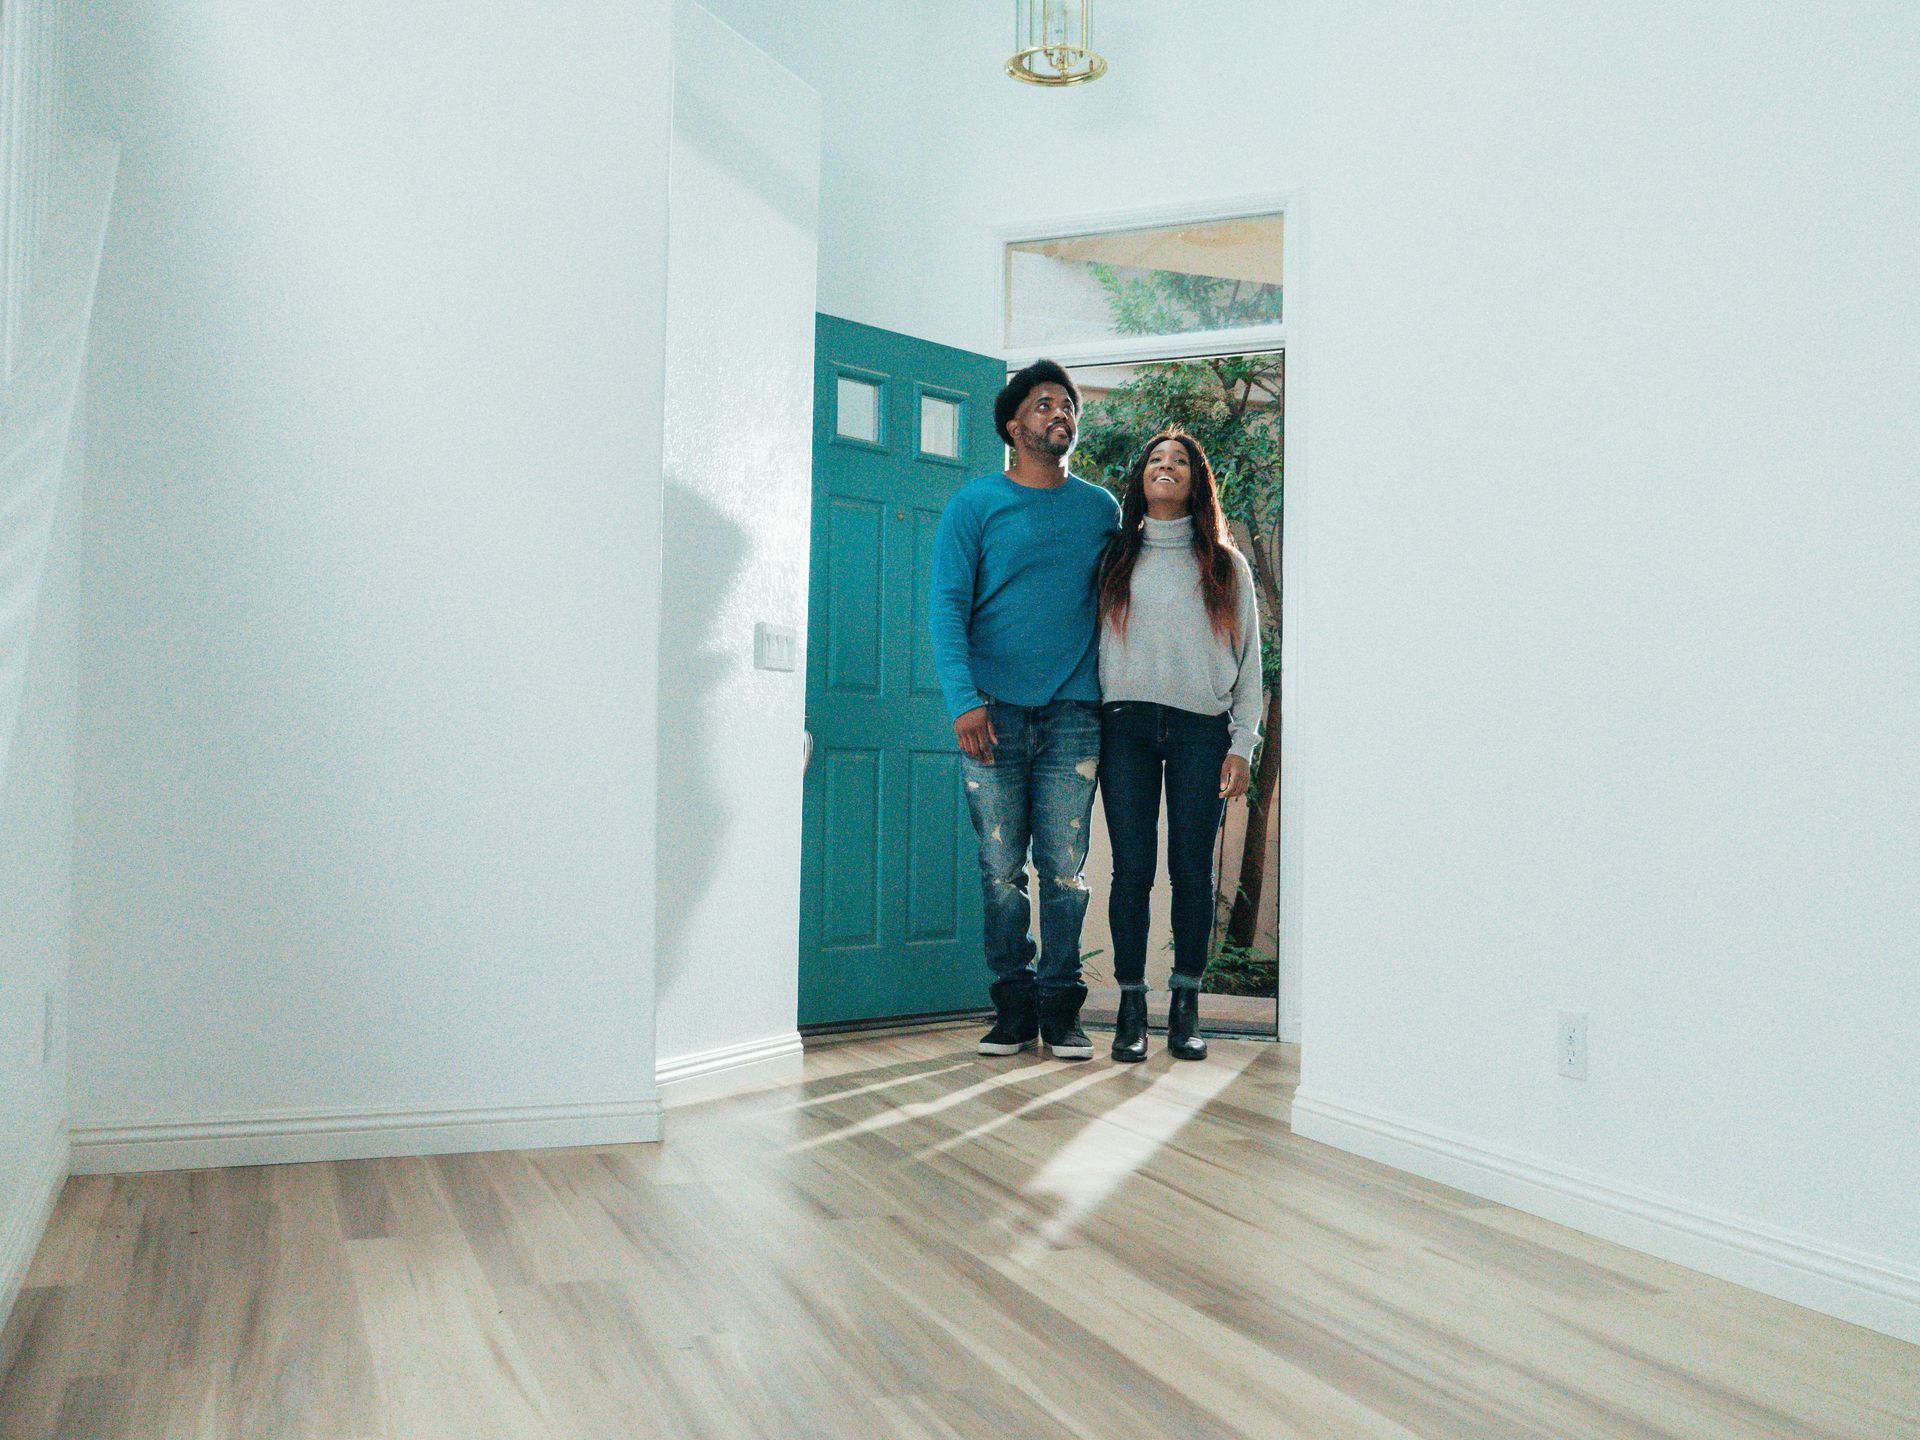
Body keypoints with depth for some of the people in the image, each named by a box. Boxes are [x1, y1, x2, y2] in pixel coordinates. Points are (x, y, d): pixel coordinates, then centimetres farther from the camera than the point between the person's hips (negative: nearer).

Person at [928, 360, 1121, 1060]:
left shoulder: (1101, 508, 14)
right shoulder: (976, 502, 5)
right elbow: (947, 605, -2)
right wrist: (964, 698, -15)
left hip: (1073, 712, 2)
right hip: (994, 712, -2)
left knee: (1066, 867, 1)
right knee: (1001, 869, 2)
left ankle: (1060, 1007, 11)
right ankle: (1013, 1005, 13)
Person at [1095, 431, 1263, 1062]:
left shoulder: (1225, 565, 14)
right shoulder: (1115, 559, 15)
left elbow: (1248, 658, 10)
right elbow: (1091, 644, 11)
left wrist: (1242, 743, 0)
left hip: (1202, 729, 0)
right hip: (1127, 725, 0)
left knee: (1192, 869, 0)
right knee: (1132, 868, -3)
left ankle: (1186, 1007, 9)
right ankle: (1131, 1007, 4)